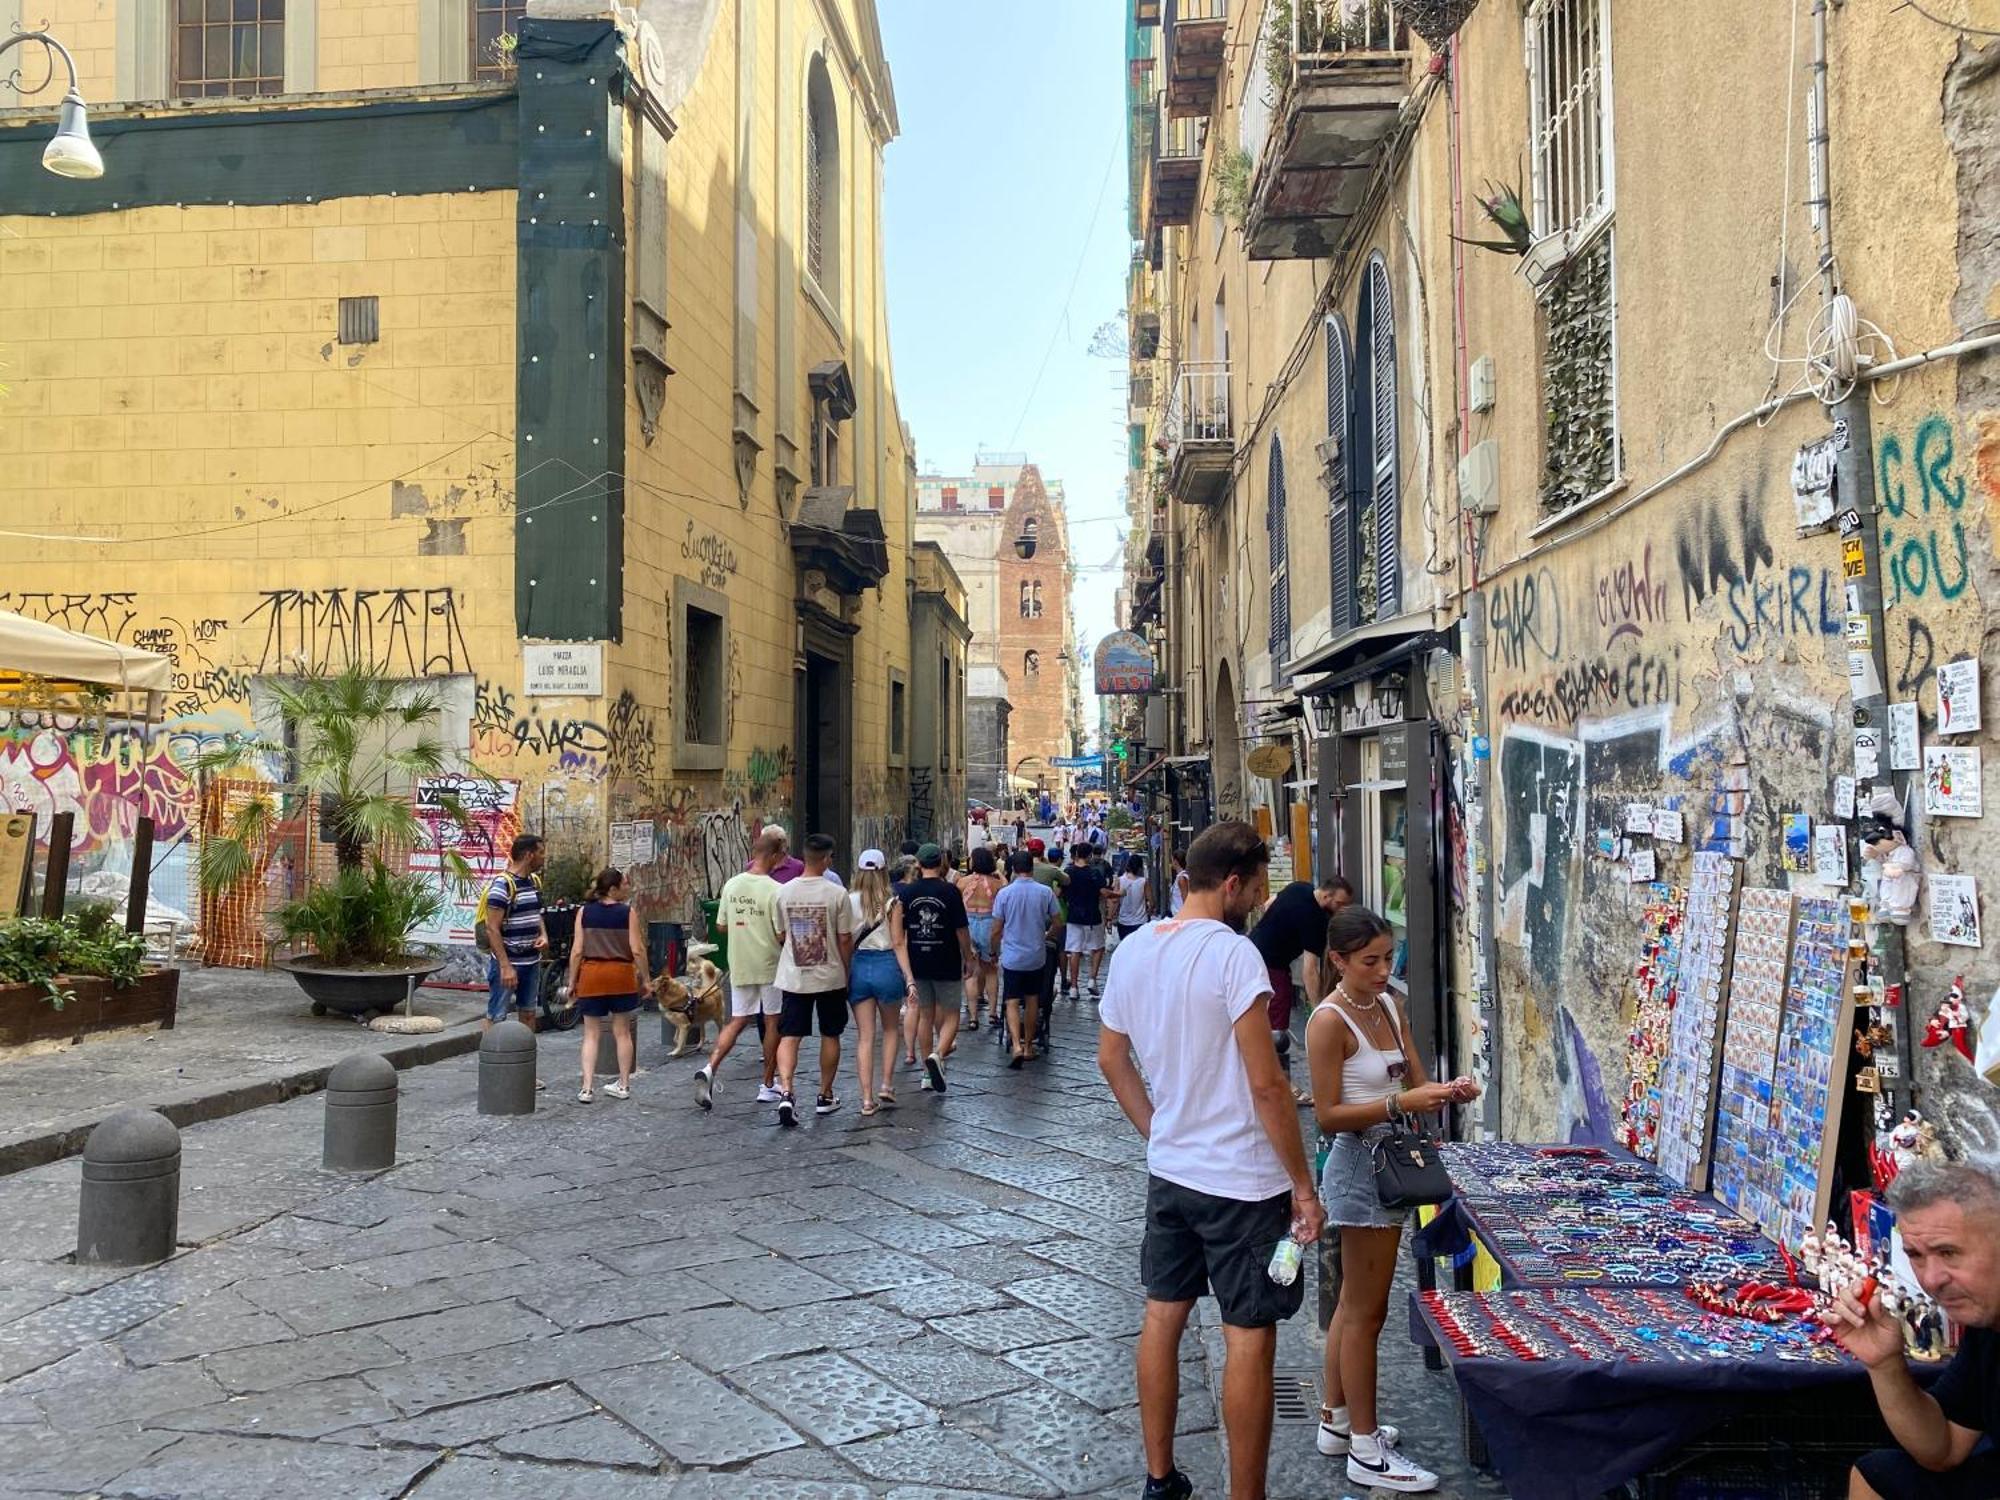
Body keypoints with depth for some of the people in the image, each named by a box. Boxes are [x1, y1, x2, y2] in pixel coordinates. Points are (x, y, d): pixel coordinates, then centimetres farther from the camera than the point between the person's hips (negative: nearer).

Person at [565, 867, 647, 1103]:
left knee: (591, 1034, 8)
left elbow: (577, 951, -2)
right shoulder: (628, 912, -5)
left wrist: (572, 981, 7)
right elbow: (637, 950, -8)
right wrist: (645, 978, 2)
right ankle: (624, 1085, 18)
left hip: (591, 974, 1)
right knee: (622, 1032, 13)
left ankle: (587, 1088, 0)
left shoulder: (585, 912, 0)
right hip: (621, 973, -1)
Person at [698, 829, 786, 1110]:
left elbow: (722, 926, 7)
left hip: (739, 966, 4)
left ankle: (710, 1068, -10)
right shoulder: (774, 890, -16)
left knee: (736, 1021, 11)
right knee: (772, 1022, 9)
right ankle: (768, 1085, 16)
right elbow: (782, 935, -16)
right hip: (770, 966, -4)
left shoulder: (731, 884, 0)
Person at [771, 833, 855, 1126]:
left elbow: (779, 936, 8)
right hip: (830, 977, -2)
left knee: (789, 1036, 2)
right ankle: (826, 1097, 22)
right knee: (830, 1036, 14)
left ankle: (785, 1092, -17)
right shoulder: (837, 894, -12)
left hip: (793, 976, 2)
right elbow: (845, 939, -8)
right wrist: (846, 970, 6)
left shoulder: (784, 892, -2)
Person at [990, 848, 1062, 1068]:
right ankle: (1028, 1045, 23)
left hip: (1012, 957, -2)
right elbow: (1058, 924, 2)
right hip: (1037, 957, 2)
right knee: (1032, 1001, 15)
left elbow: (997, 930, -3)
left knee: (1012, 1003, 1)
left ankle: (1016, 1045, -17)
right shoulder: (1045, 892, -5)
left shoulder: (1004, 893, -7)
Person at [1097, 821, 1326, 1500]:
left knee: (1163, 1316, 16)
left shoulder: (1132, 950, 3)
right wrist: (1303, 1184, -13)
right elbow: (1266, 1083, -21)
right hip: (1243, 1181, -8)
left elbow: (1111, 1059, 14)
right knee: (1249, 1338, 2)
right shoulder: (1232, 952, -20)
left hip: (1169, 1170, 8)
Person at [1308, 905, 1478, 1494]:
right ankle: (1367, 1451, 11)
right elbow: (1328, 1116, -20)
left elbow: (1415, 1081, 8)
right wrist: (1400, 1103, -27)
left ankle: (1337, 1421, 31)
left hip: (1390, 1162, 8)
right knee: (1367, 1310, 1)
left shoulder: (1389, 1005, 5)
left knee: (1355, 1302, 18)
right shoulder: (1330, 1020, -19)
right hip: (1360, 1164, -8)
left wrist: (1447, 1091, -13)